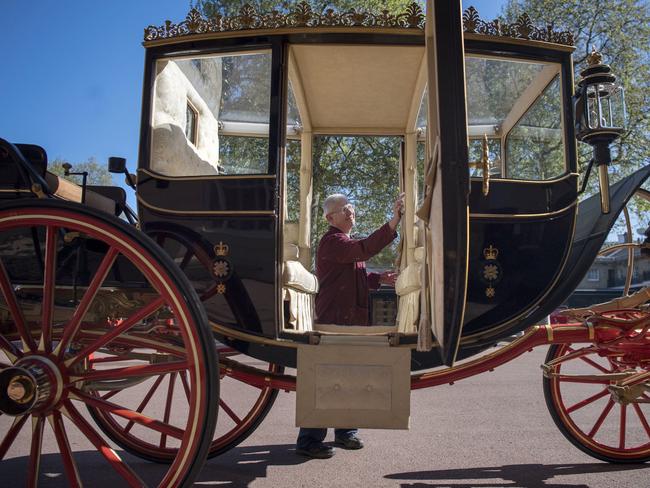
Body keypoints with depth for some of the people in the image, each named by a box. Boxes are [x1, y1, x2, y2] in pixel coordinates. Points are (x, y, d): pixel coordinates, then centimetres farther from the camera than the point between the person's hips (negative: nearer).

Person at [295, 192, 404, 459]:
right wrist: (394, 221, -37)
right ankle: (308, 441, 3)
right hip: (334, 321, -10)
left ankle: (345, 432, 29)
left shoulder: (347, 242, 21)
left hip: (353, 320, 10)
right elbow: (365, 249, -30)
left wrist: (379, 279, 9)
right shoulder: (332, 241, -13)